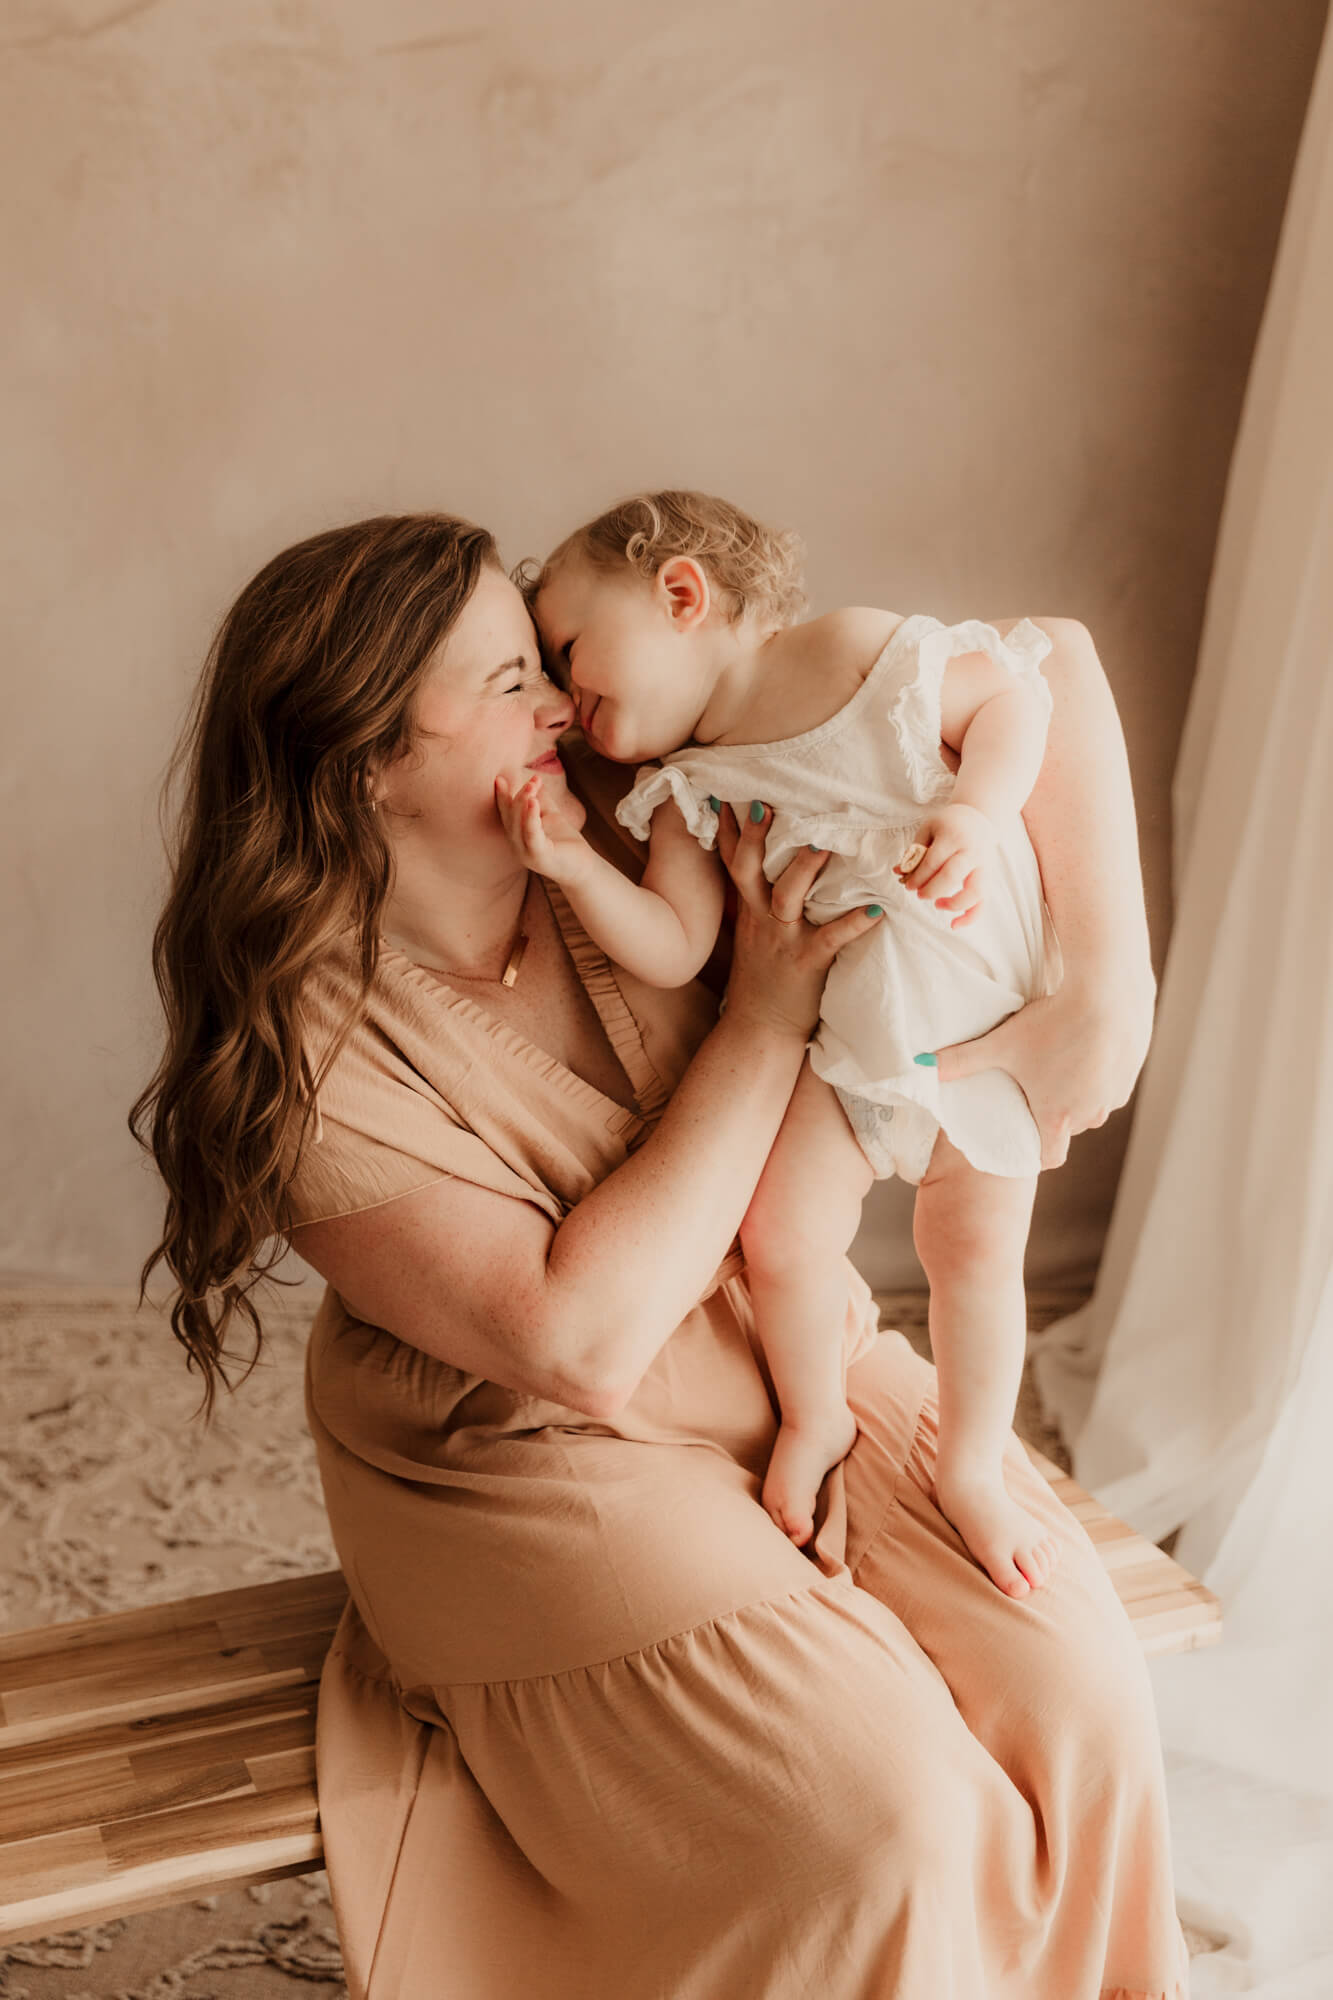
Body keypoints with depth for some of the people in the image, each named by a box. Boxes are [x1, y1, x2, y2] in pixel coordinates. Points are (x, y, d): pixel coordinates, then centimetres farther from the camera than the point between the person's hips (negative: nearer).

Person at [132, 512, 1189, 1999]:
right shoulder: (306, 1055, -20)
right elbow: (580, 1345, -26)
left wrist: (1106, 979, -19)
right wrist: (766, 1018, -24)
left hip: (798, 1359, 5)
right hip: (551, 1466, -4)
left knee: (1075, 1691, -11)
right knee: (881, 1817, -20)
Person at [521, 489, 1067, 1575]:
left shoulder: (859, 650, -12)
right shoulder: (688, 796, -3)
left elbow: (1011, 694, -9)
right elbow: (673, 950, -10)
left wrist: (980, 807, -25)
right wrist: (578, 868, -23)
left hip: (988, 1025, -2)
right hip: (843, 1042, 2)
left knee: (976, 1250, 6)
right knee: (784, 1233, -11)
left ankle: (973, 1466, 30)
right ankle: (815, 1419, 20)